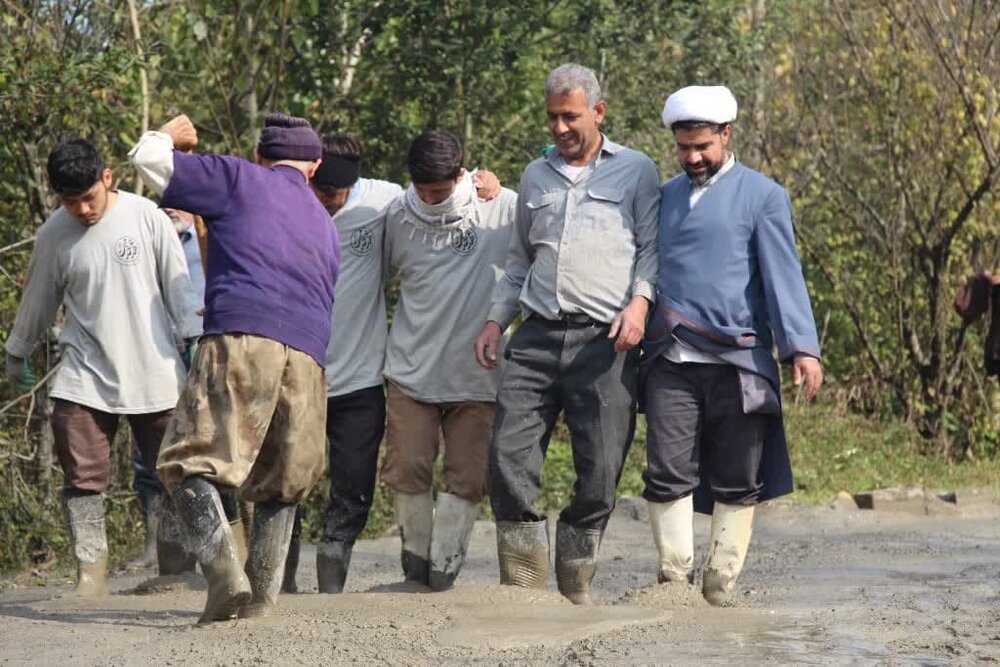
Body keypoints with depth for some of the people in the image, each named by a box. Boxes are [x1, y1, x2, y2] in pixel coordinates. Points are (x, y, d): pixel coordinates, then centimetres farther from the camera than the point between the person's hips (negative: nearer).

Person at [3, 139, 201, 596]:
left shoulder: (146, 217, -6)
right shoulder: (53, 235, 0)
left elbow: (177, 284, 1)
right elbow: (38, 302, 15)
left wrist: (194, 342, 0)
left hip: (153, 371, -1)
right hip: (85, 375, 1)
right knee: (82, 477, -8)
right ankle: (91, 572, -5)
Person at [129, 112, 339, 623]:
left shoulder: (239, 179, 13)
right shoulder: (325, 225, 31)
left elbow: (149, 163, 11)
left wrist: (166, 137, 34)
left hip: (239, 337, -5)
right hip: (308, 356, 5)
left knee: (189, 464, -5)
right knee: (280, 483, 16)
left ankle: (224, 573, -22)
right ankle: (263, 595, 8)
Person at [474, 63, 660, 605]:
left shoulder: (636, 170, 10)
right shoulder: (535, 177, 22)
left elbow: (652, 248, 5)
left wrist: (639, 301, -12)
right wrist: (495, 320, 15)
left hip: (605, 340, -3)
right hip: (538, 336, 3)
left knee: (600, 472, -5)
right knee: (509, 458, -9)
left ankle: (575, 590, 8)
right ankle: (524, 587, -4)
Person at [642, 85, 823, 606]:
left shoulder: (762, 196, 3)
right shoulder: (663, 197, 17)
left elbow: (782, 274, -4)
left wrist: (802, 347, -15)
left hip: (737, 361, -3)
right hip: (671, 362, 3)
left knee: (737, 483, 2)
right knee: (667, 475, -6)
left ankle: (720, 585, 10)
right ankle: (674, 578, -1)